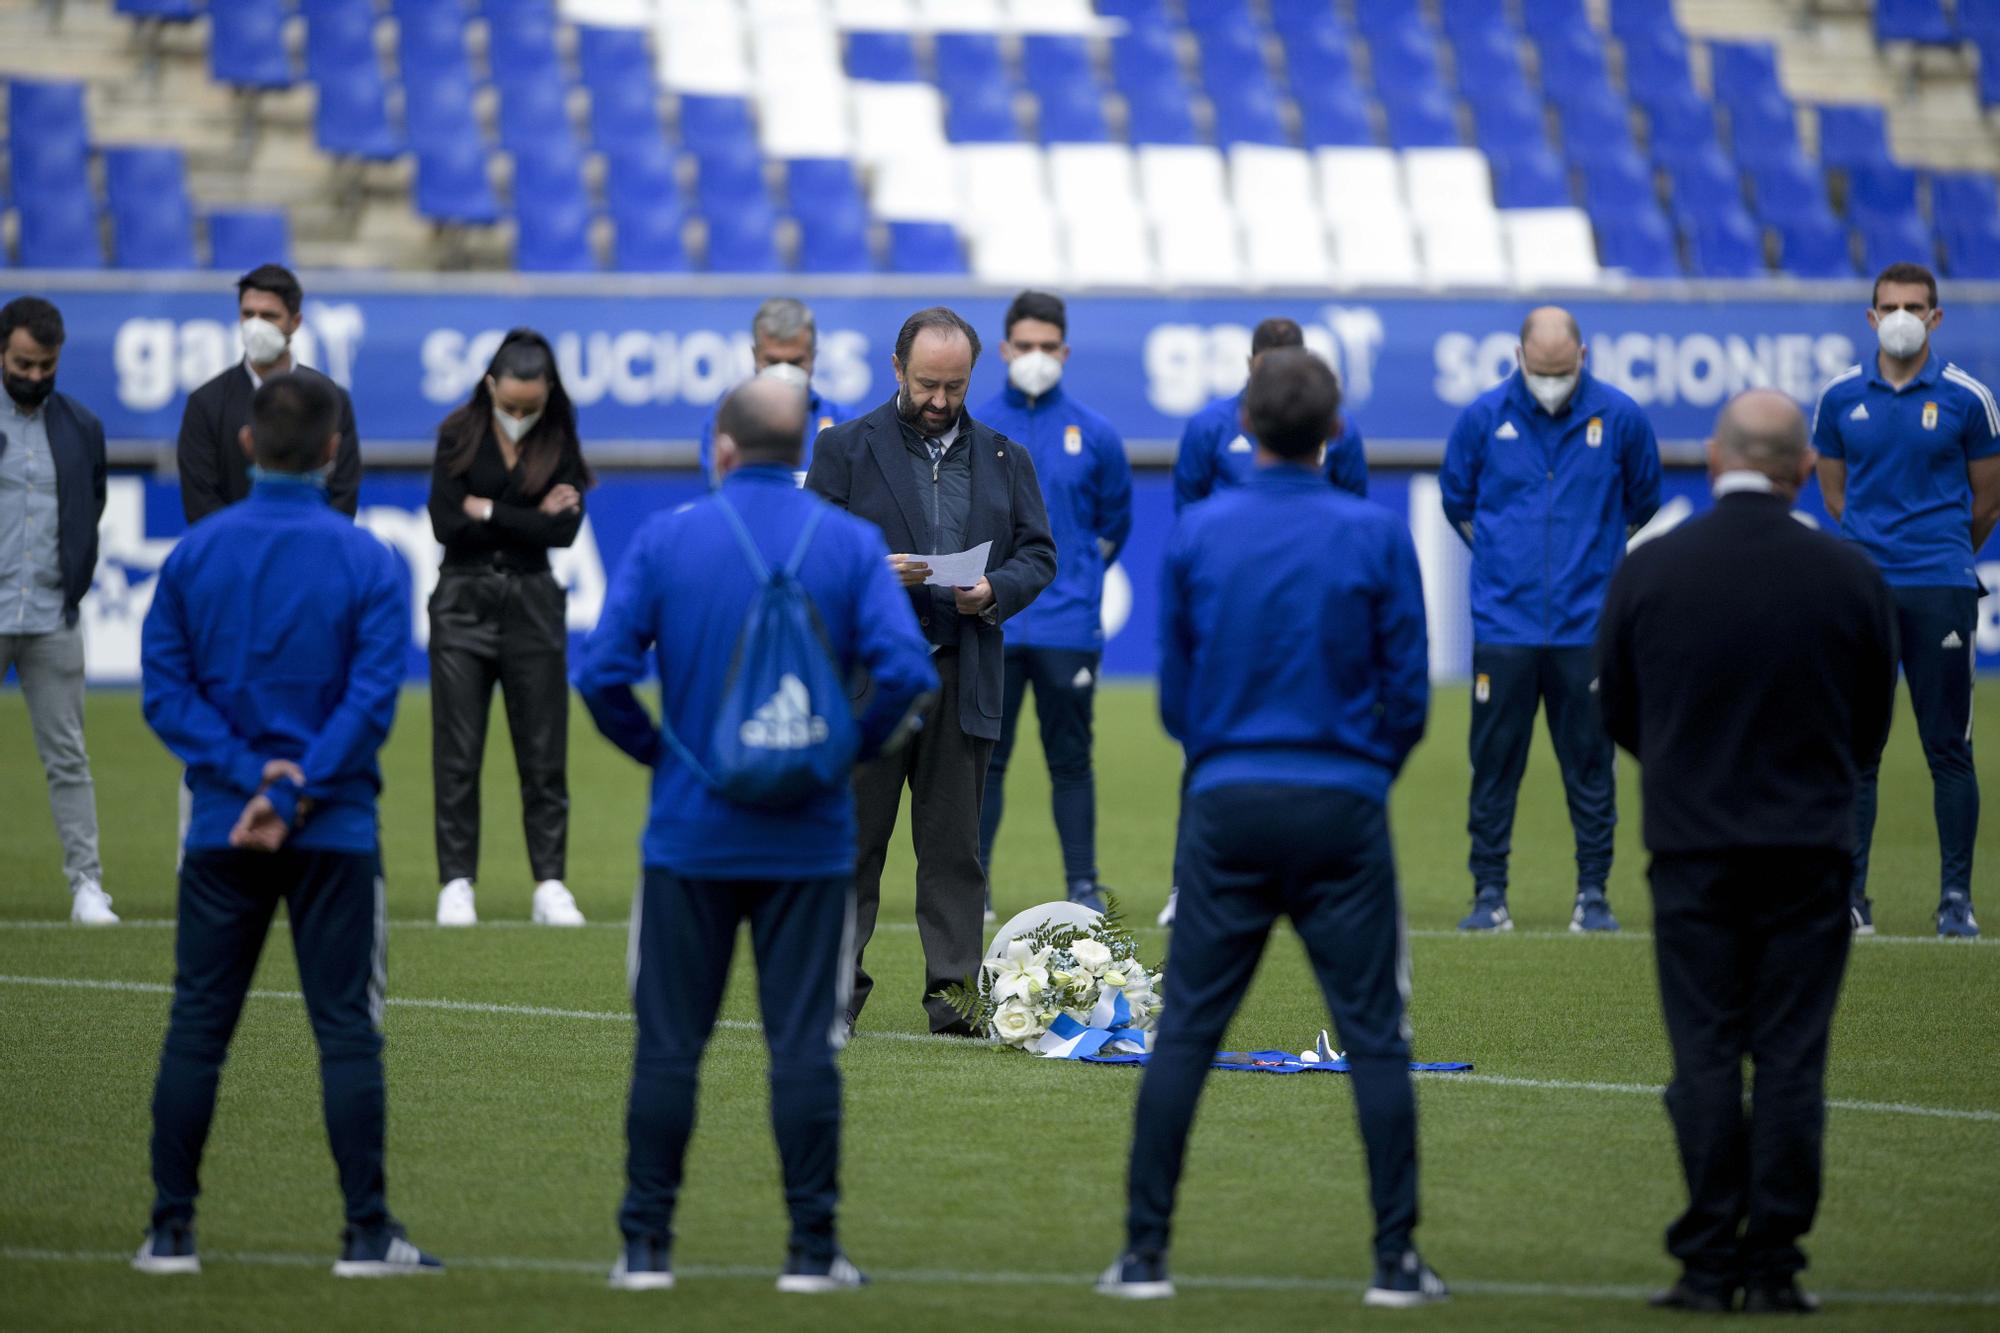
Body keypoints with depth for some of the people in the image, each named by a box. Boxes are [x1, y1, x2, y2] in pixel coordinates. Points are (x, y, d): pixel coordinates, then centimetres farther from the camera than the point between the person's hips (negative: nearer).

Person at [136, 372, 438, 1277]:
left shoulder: (194, 553, 2)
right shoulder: (368, 563, -4)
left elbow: (166, 692, -3)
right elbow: (372, 697, -12)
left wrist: (247, 773, -9)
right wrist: (292, 794, -13)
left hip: (220, 830, 2)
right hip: (336, 832, -2)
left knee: (196, 1028, 7)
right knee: (346, 1029, 1)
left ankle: (171, 1230, 7)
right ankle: (367, 1234, 0)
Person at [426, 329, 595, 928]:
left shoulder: (558, 443, 2)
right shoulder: (459, 435, -2)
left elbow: (566, 528, -9)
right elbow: (445, 523, -10)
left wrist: (488, 512, -11)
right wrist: (532, 517, -9)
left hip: (533, 603, 1)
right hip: (463, 602, -1)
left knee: (544, 753, 2)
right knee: (457, 753, -1)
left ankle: (550, 885, 6)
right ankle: (456, 884, 4)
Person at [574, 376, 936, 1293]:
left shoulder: (665, 539, -2)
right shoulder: (851, 544, -2)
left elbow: (602, 672, -8)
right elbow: (906, 671, -13)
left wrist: (655, 749, 8)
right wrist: (854, 746, 4)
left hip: (689, 834, 0)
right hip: (809, 839, 0)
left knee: (668, 1044, 6)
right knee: (804, 1043, 3)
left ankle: (647, 1244, 8)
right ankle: (811, 1248, 4)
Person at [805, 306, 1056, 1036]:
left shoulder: (1006, 460, 13)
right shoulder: (845, 449, 5)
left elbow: (1039, 556, 11)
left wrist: (995, 591, -9)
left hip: (962, 674, 2)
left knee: (954, 843, 3)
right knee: (852, 839, 0)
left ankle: (954, 989, 5)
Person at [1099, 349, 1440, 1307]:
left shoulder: (1196, 535, 1)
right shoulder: (1376, 536, -4)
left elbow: (1175, 694, 8)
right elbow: (1409, 689, 0)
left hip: (1228, 806, 1)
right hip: (1343, 813, -1)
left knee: (1184, 1034, 6)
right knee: (1374, 1038, 3)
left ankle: (1145, 1253, 5)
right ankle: (1396, 1258, 2)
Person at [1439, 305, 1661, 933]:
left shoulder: (1619, 417, -1)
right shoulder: (1484, 417, 0)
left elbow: (1642, 502, 15)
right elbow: (1457, 500, 16)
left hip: (1588, 624, 0)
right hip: (1503, 621, 0)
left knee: (1590, 764, 3)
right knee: (1494, 763, 1)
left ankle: (1593, 893, 10)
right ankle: (1489, 893, 8)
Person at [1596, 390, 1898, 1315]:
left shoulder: (1648, 570, -4)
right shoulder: (1851, 578, -3)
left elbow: (1617, 714, 7)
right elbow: (1871, 727, 8)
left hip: (1692, 847, 0)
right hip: (1811, 848, 0)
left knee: (1705, 1055, 3)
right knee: (1792, 1057, 2)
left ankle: (1708, 1264, 1)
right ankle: (1772, 1266, 1)